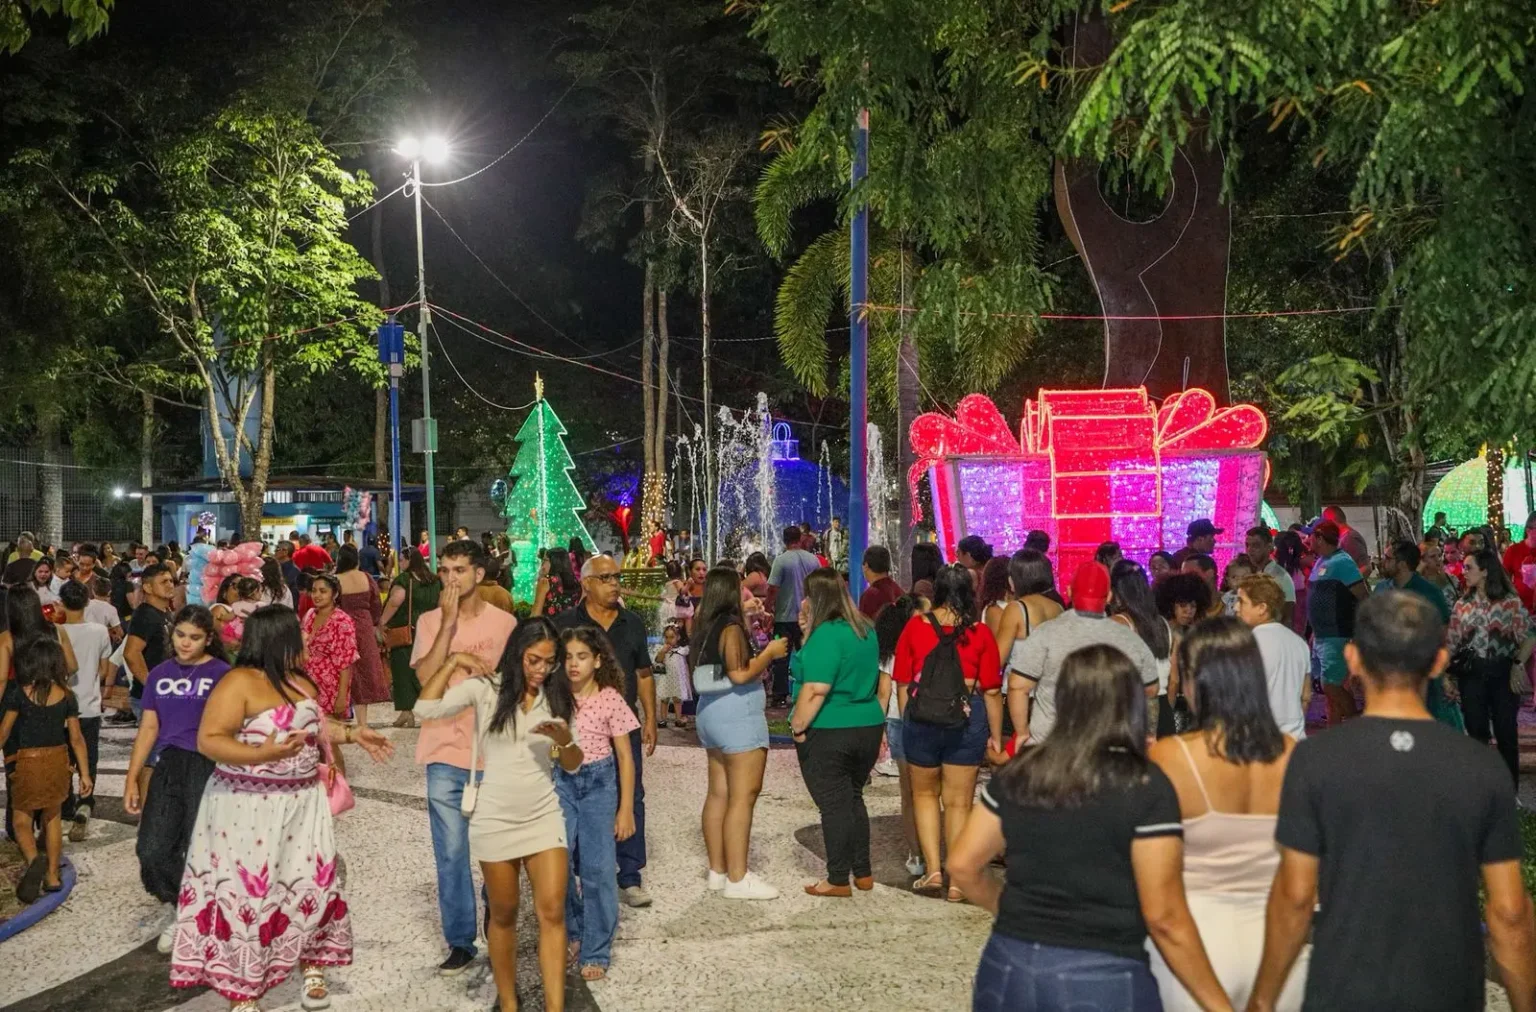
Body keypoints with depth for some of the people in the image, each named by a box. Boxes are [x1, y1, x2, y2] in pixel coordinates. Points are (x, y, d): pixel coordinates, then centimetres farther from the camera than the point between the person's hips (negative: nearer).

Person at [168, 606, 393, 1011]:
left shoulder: (298, 682, 10)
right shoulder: (238, 682, -16)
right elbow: (208, 741, -22)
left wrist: (352, 734, 14)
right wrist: (263, 754, -33)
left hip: (302, 803, 7)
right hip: (250, 809, -7)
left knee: (311, 883, 9)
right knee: (248, 894, 0)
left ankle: (312, 967, 26)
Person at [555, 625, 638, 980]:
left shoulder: (611, 699, -6)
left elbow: (625, 758, -2)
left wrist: (626, 809, -4)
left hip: (598, 783, -2)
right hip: (560, 782, 2)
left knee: (597, 868, -3)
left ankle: (596, 952, 10)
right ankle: (571, 934, 26)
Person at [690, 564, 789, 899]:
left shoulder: (704, 628, 10)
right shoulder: (732, 628, -15)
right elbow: (740, 674, -22)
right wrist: (770, 652, -8)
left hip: (711, 714, 9)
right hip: (738, 715, -9)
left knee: (718, 794, 12)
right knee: (742, 797, -6)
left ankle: (718, 871, 18)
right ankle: (737, 878, -5)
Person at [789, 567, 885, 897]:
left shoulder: (826, 635, -18)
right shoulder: (865, 631, 9)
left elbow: (816, 689, -23)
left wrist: (797, 726, -14)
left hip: (827, 734, -8)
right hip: (869, 726, 8)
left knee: (834, 805, 2)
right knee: (853, 798, 19)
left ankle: (838, 880, 11)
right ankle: (863, 873, 26)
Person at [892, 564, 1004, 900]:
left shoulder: (915, 626, -3)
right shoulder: (980, 633, -6)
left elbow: (902, 683, 1)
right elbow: (991, 691, -3)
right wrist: (996, 736, 6)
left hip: (920, 718, 1)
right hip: (967, 720, 0)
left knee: (924, 793, 20)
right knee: (959, 802, 10)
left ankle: (932, 869, 12)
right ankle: (958, 881, 16)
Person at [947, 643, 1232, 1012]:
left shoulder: (1018, 773, 0)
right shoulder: (1146, 787, -12)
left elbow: (962, 865, 6)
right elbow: (1164, 917, -13)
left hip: (1008, 968, 4)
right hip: (1102, 979, -3)